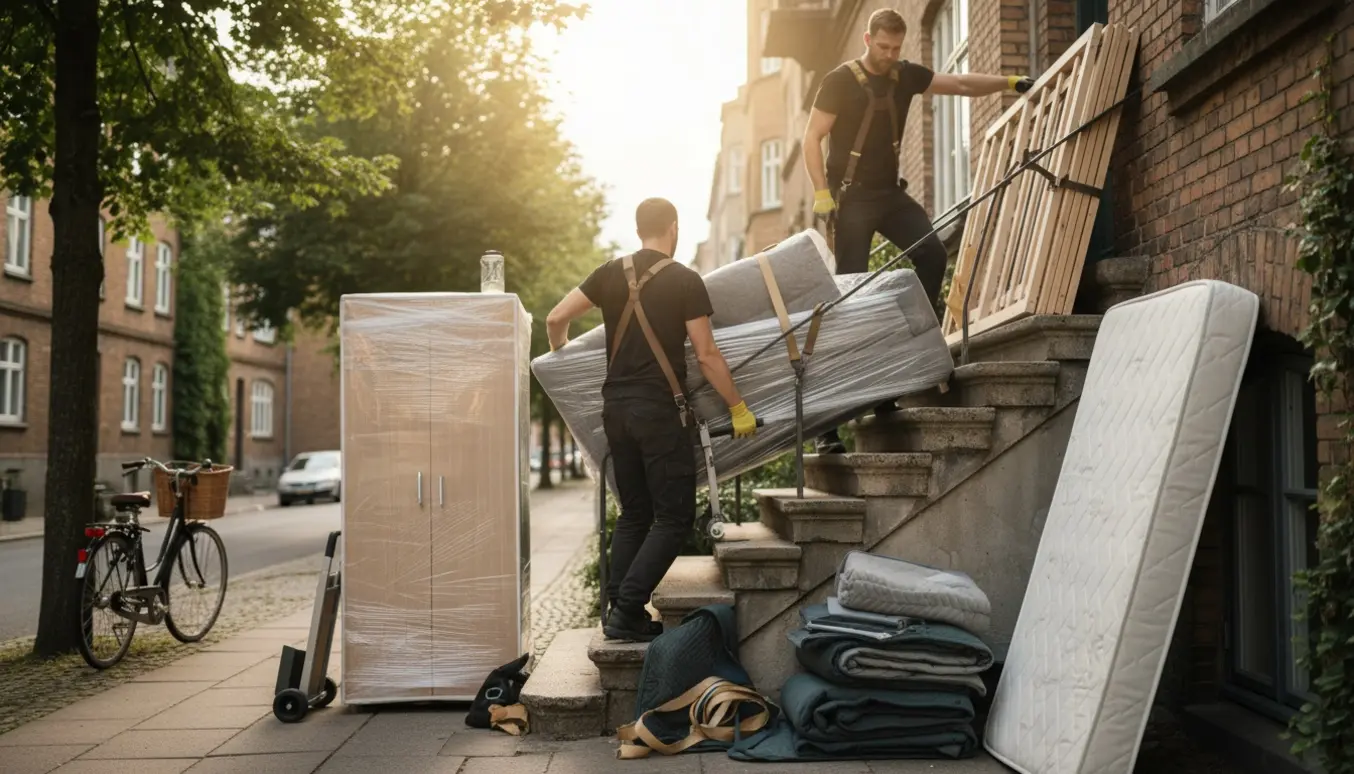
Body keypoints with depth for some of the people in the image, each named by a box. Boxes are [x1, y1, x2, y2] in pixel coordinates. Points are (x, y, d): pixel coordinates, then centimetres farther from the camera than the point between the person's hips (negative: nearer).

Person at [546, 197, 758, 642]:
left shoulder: (611, 274, 7)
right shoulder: (685, 281, -5)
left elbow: (556, 319, 9)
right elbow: (706, 355, -7)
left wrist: (561, 359, 28)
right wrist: (738, 408, 1)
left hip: (616, 407, 6)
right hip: (661, 410, -6)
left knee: (633, 514, 15)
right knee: (674, 517, 1)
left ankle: (619, 610, 13)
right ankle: (627, 610, -8)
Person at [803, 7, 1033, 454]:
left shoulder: (906, 76, 8)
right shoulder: (840, 82, -7)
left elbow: (960, 85, 13)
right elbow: (812, 138, -9)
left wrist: (1008, 83, 3)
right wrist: (822, 192, -17)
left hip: (890, 192, 6)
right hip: (852, 197, -5)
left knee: (932, 251, -17)